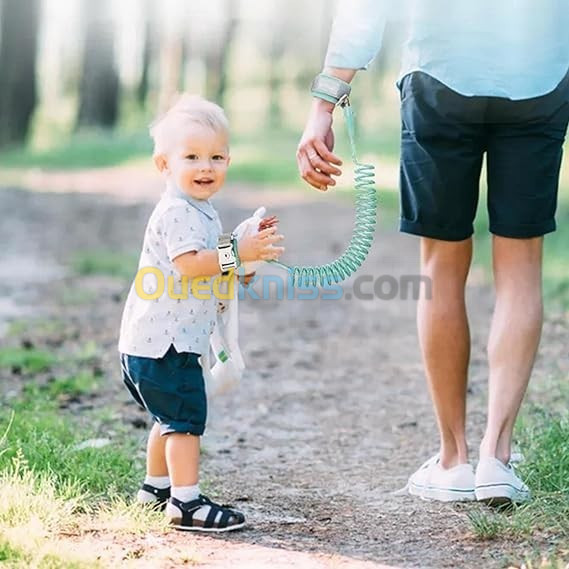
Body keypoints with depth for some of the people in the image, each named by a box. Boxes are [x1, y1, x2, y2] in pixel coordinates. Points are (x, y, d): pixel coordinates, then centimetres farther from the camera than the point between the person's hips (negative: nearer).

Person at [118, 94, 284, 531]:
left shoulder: (199, 211, 17)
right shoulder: (178, 211, -18)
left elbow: (209, 262, 29)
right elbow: (188, 264, -30)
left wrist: (249, 249, 15)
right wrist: (237, 254, -31)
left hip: (164, 338, 11)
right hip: (163, 342, -11)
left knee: (170, 418, 23)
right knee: (186, 417, -11)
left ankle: (156, 486, 36)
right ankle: (186, 502, -11)